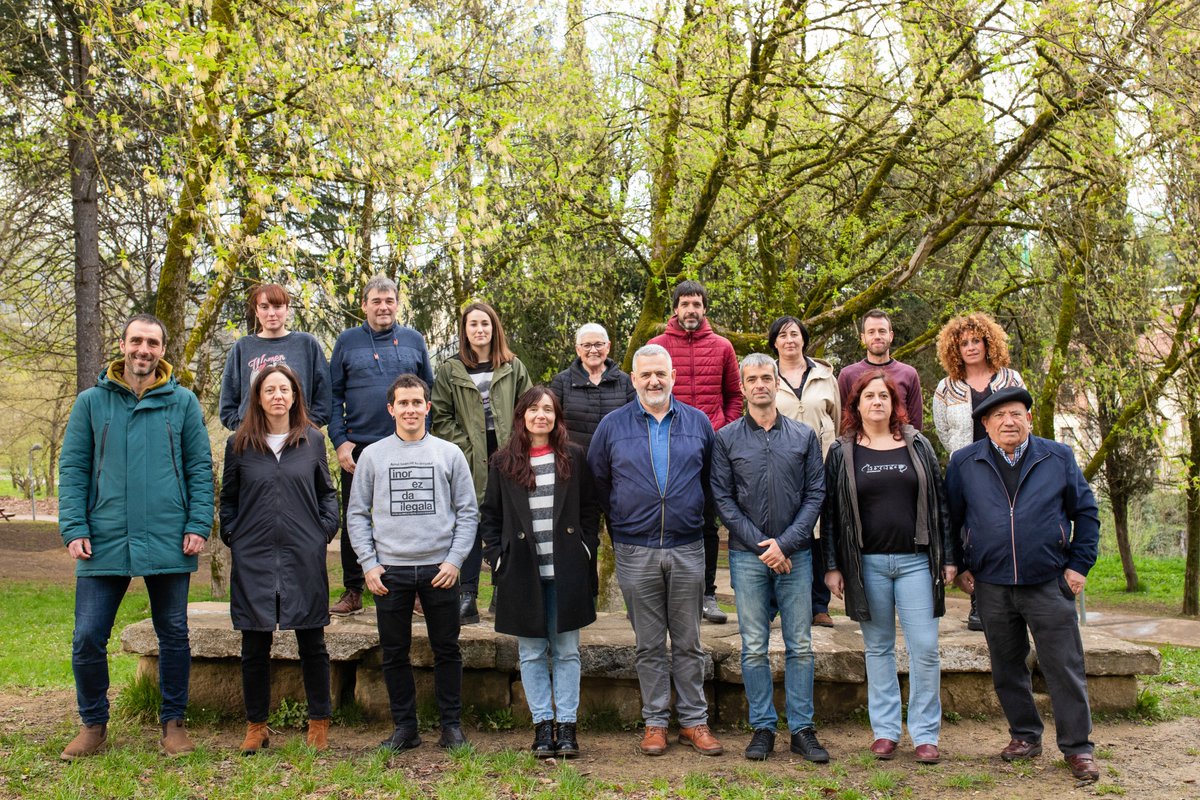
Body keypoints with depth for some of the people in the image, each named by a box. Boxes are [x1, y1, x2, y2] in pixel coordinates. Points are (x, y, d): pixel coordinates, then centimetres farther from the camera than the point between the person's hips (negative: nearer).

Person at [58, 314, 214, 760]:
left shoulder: (183, 403, 4)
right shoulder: (92, 402, 6)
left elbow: (200, 468, 4)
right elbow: (72, 469, 5)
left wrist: (198, 525, -5)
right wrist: (74, 529, -5)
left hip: (168, 541, 0)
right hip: (104, 541, 1)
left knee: (173, 635, 9)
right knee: (87, 638, 2)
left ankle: (173, 722, 24)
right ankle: (93, 724, 22)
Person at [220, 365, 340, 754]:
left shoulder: (312, 440, 5)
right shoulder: (239, 444, 5)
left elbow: (327, 492, 13)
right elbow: (228, 499, 13)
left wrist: (326, 529, 1)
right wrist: (232, 537, 2)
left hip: (305, 558, 0)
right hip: (253, 559, 0)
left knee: (312, 644, 6)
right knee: (255, 647, 7)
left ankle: (319, 723, 19)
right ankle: (256, 726, 22)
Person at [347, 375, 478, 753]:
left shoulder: (449, 453, 5)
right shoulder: (372, 455, 6)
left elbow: (468, 512, 5)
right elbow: (358, 514, 7)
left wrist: (455, 560, -6)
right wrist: (368, 564, -3)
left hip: (440, 568, -1)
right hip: (390, 570, 1)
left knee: (447, 650, 6)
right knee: (394, 653, 8)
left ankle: (452, 724, 18)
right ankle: (404, 725, 20)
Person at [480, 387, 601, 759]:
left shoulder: (574, 457, 5)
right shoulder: (504, 462, 5)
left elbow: (590, 509, 8)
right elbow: (490, 515, 8)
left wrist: (586, 551, 0)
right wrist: (497, 558, -1)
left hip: (566, 572, 0)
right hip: (523, 572, 0)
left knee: (566, 651, 6)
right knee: (532, 653, 6)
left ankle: (567, 725, 14)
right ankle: (542, 724, 16)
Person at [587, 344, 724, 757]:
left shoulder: (698, 423, 5)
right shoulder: (612, 426, 2)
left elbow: (711, 479, 13)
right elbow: (597, 482, 10)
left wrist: (695, 516, 9)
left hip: (687, 549, 1)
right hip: (635, 552, -1)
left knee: (688, 642, 9)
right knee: (649, 644, 8)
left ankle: (694, 721, 19)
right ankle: (655, 722, 18)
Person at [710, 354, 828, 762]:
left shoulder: (804, 435, 5)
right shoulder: (726, 438, 2)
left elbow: (815, 494, 2)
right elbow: (723, 499, -1)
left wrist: (785, 543, -9)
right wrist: (762, 545, -9)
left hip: (795, 554, 1)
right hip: (748, 555, -1)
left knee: (801, 646, 5)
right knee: (754, 647, 4)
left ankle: (802, 729, 14)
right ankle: (763, 728, 15)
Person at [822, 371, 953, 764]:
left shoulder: (918, 446, 8)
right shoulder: (842, 452, 4)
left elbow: (940, 503, 9)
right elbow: (830, 511, 4)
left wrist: (948, 557, 4)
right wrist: (832, 566, -1)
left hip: (915, 560, 1)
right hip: (867, 564, 0)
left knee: (925, 648, -2)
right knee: (878, 647, 8)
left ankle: (925, 734, 10)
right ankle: (885, 730, 17)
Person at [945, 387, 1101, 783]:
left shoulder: (1059, 457, 4)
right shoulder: (964, 463, 3)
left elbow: (1086, 512, 9)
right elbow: (949, 519, 11)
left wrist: (1079, 564, 2)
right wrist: (959, 566, 5)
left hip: (1049, 584, -1)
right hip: (992, 586, 1)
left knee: (1064, 667, 2)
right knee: (1007, 668, 11)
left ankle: (1078, 747, 14)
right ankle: (1025, 736, 27)